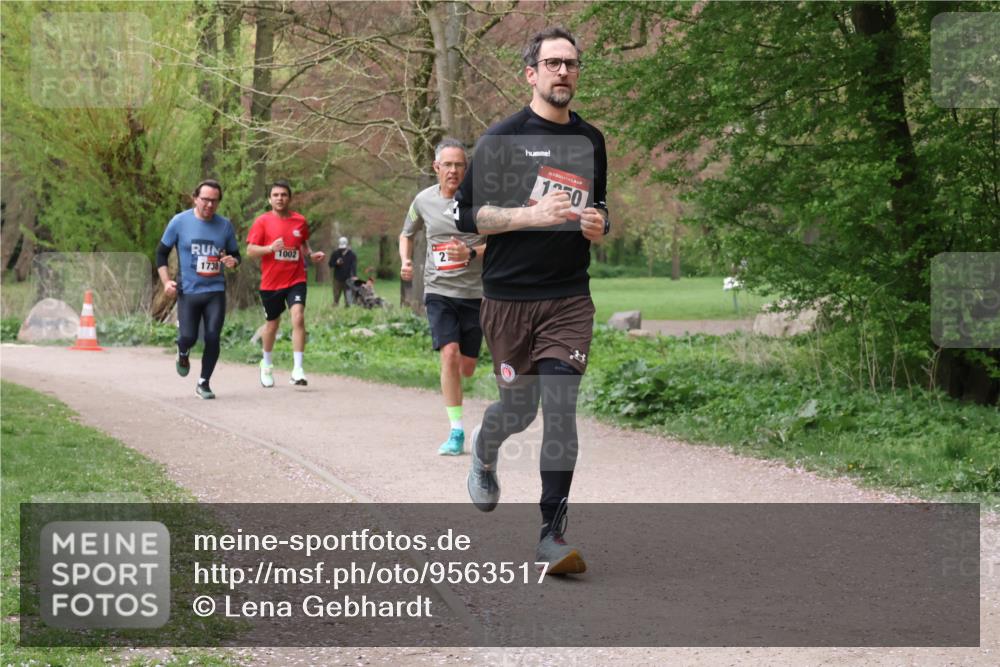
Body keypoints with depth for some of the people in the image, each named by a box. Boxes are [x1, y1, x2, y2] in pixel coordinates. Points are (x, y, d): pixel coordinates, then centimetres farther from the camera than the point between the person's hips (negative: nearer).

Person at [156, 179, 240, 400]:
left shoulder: (225, 225, 4)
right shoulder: (179, 222, -1)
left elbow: (235, 254, 15)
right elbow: (161, 252, 7)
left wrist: (232, 261, -10)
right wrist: (166, 281, -5)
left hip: (215, 291, 2)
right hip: (188, 291, -1)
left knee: (213, 338, -7)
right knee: (188, 337, -10)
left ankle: (203, 383, 10)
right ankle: (183, 354, 28)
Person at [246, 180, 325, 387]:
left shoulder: (300, 221, 4)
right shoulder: (262, 222, -3)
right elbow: (250, 250, -6)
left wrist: (312, 254, 1)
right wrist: (271, 248, -22)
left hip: (295, 279, 0)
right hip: (271, 282, 0)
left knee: (298, 317, -20)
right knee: (272, 324, 12)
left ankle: (297, 369, -20)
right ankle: (266, 365, 38)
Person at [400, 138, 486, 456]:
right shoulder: (424, 200, 2)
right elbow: (406, 234, 21)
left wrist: (471, 254, -22)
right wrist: (405, 261, 3)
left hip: (475, 291, 0)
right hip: (438, 290, 1)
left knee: (467, 367, 5)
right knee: (449, 354, -18)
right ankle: (457, 433, -12)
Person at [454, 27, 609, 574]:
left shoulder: (591, 141, 12)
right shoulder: (503, 137, -3)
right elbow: (468, 214, -6)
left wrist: (597, 225, 2)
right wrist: (533, 214, -19)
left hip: (570, 298, 2)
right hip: (509, 298, -2)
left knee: (561, 410, -10)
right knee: (518, 408, 8)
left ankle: (552, 535, -6)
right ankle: (484, 451, 45)